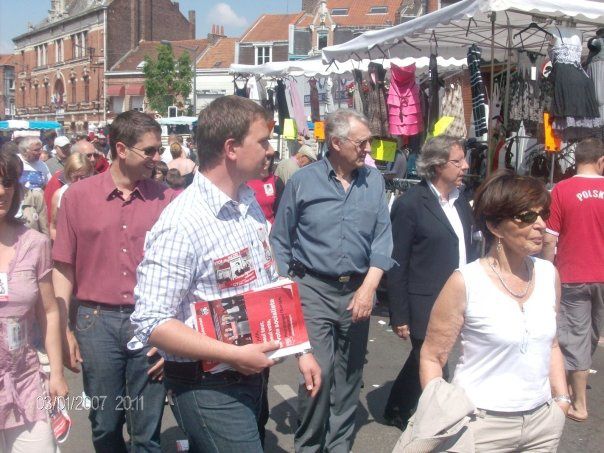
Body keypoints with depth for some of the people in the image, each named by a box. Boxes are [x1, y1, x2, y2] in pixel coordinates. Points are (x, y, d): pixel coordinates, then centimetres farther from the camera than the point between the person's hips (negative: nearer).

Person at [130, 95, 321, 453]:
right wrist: (234, 355, -24)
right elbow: (153, 323, -24)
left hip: (252, 375, 8)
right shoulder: (182, 224, -23)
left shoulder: (250, 201, 3)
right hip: (208, 385, -8)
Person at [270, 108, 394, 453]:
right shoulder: (303, 181, -2)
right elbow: (281, 241, 4)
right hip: (313, 289, -3)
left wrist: (369, 288, -8)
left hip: (358, 291, 3)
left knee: (350, 374, 11)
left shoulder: (374, 181, 5)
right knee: (320, 371, -10)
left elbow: (382, 237, 2)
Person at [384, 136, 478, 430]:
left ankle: (396, 411, 42)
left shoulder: (461, 201, 7)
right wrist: (399, 316, -13)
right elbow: (396, 265, -13)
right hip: (425, 306, -7)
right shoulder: (410, 204, -14)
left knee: (422, 362, 22)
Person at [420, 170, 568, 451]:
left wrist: (562, 397, 7)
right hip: (481, 424, -5)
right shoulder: (465, 283, -15)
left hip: (543, 419, 5)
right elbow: (432, 357, -9)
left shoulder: (548, 274, 2)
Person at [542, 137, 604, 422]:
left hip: (572, 277, -3)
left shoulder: (562, 190, -11)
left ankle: (579, 404, 9)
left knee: (574, 338, 4)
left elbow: (549, 240, -10)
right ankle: (575, 384, 34)